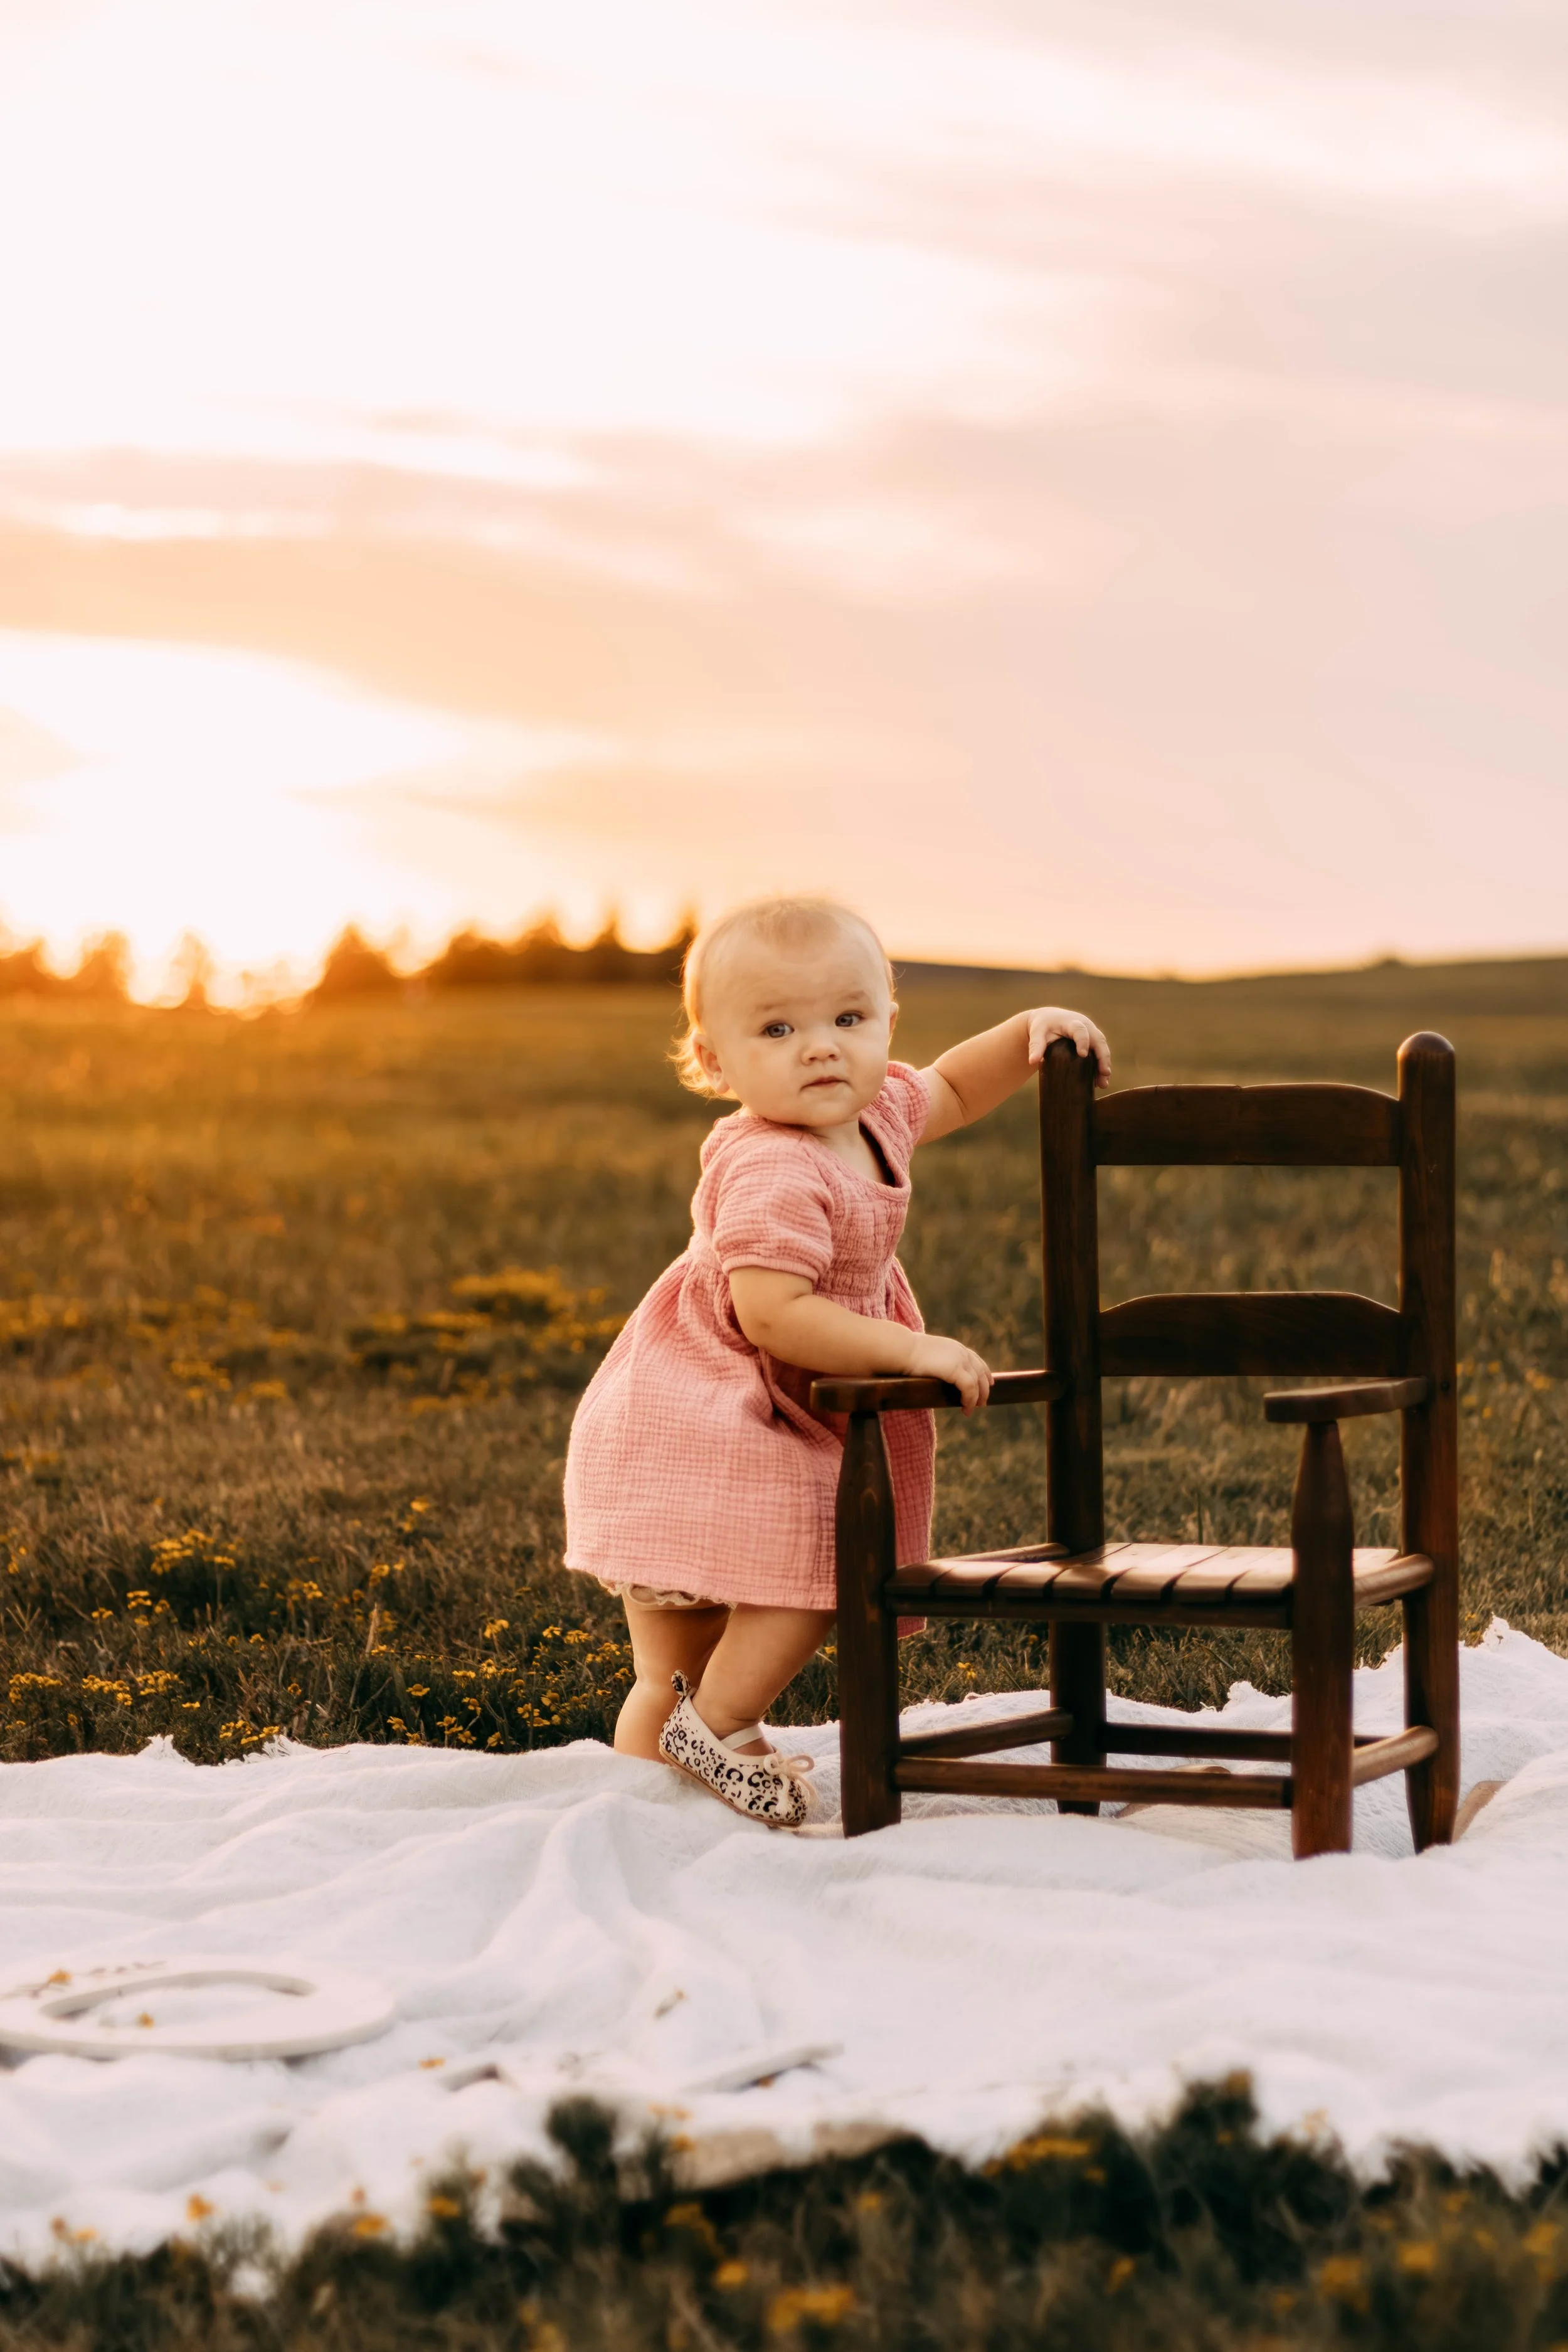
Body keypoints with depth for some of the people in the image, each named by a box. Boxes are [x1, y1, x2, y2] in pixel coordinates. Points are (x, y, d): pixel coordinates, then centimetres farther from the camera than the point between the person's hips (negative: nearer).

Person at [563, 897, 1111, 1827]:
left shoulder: (876, 1112, 4)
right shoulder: (772, 1173, -25)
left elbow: (951, 1090, 24)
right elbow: (773, 1315, -32)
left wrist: (1030, 1031, 8)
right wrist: (913, 1351, -29)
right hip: (694, 1427, -9)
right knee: (818, 1573, -20)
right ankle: (719, 1728, -6)